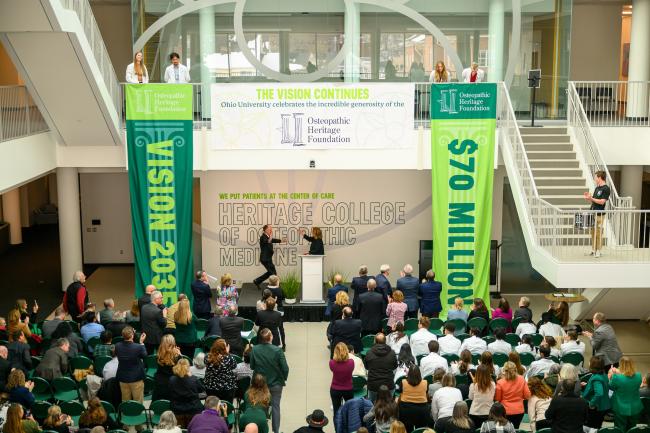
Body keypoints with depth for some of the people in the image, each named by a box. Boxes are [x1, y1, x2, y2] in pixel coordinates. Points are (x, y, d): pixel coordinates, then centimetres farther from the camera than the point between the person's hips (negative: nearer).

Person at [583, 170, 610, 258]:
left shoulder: (606, 189, -10)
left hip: (599, 214, -8)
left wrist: (591, 198, -19)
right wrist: (588, 198, 3)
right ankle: (593, 250, 18)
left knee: (598, 233, -3)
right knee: (592, 232, 10)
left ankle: (598, 251, 5)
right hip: (592, 213, 8)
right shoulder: (597, 188, 16)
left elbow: (602, 201, -17)